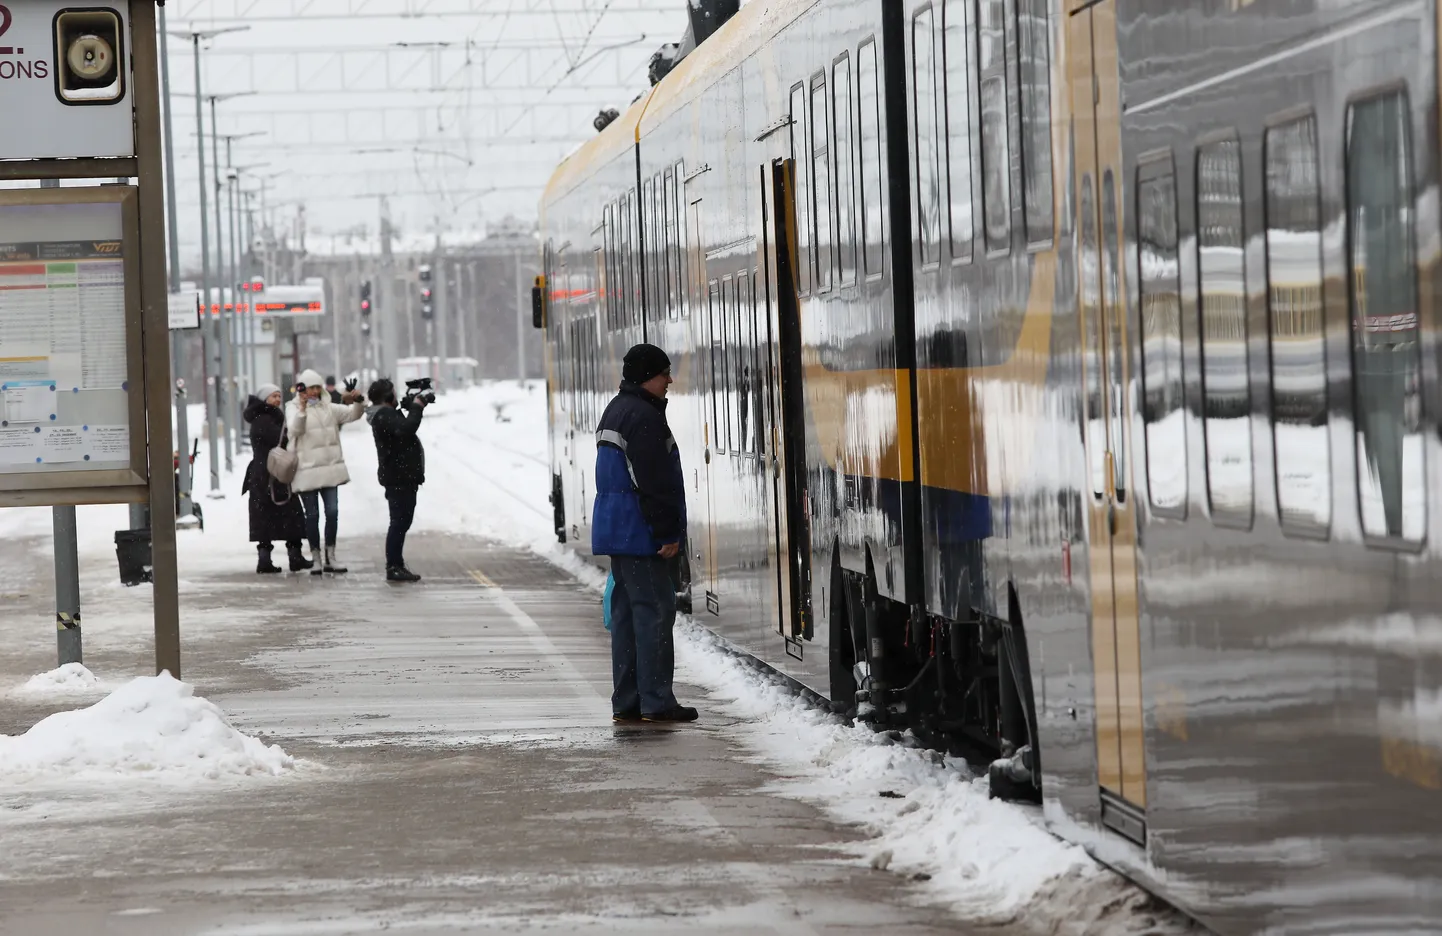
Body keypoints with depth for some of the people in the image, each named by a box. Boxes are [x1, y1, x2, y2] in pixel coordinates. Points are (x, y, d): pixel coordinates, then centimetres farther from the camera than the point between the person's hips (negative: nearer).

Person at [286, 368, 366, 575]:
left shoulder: (327, 408, 10)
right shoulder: (294, 408, -3)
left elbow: (352, 414, 9)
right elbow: (295, 428, -21)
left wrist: (358, 402, -12)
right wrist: (302, 409, -37)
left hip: (329, 468, 4)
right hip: (306, 470, -4)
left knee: (332, 512, 1)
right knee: (312, 515, 3)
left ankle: (330, 557, 9)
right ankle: (316, 558, 11)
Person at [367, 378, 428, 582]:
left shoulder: (386, 414, 18)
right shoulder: (384, 415, -16)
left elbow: (405, 427, 26)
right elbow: (405, 429, -31)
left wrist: (413, 406, 11)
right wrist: (416, 407, -19)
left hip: (401, 475, 11)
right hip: (399, 476, -11)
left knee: (401, 522, 15)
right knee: (400, 522, -10)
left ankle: (396, 565, 20)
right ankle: (394, 567, -11)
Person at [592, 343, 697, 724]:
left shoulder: (615, 411, 19)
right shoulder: (643, 417, -15)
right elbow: (654, 481, -20)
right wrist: (668, 532, -18)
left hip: (615, 530, 11)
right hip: (639, 531, -11)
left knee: (627, 611, 11)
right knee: (654, 610, -9)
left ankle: (627, 701, 12)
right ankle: (656, 702, -10)